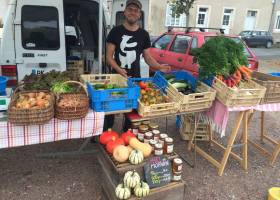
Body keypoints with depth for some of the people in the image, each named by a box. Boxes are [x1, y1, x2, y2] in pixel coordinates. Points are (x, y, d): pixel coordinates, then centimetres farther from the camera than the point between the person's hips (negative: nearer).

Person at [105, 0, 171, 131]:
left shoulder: (143, 34, 6)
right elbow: (109, 56, -4)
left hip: (135, 78, 2)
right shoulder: (116, 31, -1)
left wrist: (160, 67, -9)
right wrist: (118, 69, -22)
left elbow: (148, 58, 9)